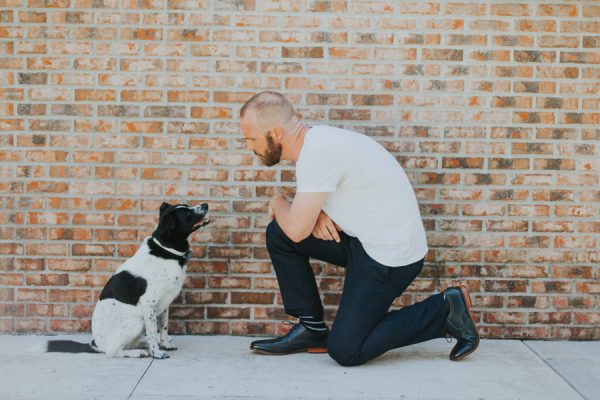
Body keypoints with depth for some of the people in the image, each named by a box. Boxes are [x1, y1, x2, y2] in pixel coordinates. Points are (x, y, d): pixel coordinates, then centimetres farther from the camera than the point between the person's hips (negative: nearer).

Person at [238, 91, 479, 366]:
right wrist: (316, 214, -4)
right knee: (277, 235, 4)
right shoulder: (316, 140, 5)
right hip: (363, 238, 9)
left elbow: (297, 230, -22)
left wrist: (277, 203, 0)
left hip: (390, 254, -9)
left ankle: (444, 311, 5)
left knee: (345, 351, -6)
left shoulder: (317, 152, -25)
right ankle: (312, 329, 13)